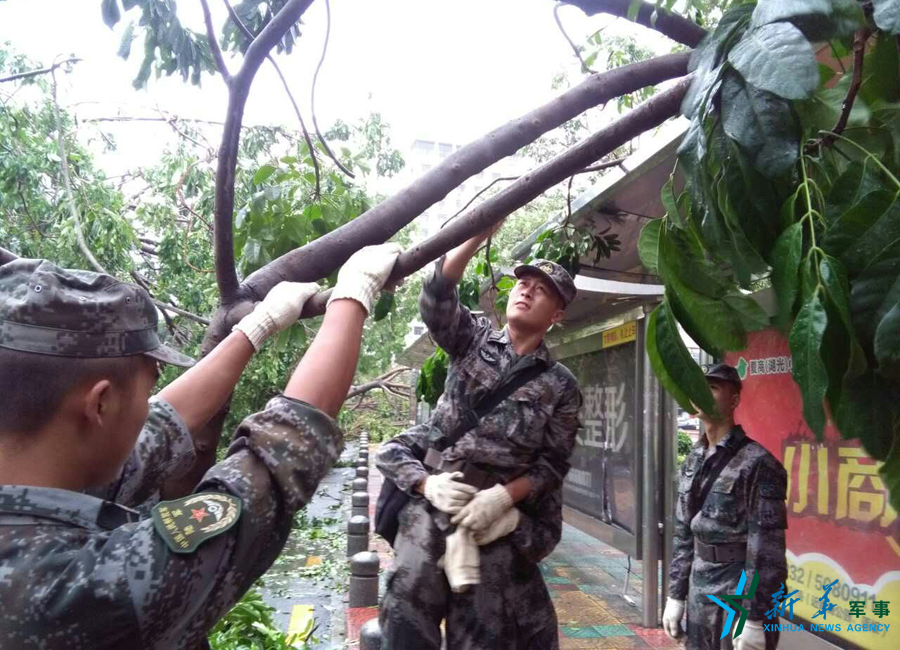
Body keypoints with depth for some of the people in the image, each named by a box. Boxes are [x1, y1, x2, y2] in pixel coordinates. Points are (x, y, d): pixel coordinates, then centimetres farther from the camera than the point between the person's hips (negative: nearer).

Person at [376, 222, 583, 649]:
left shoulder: (560, 386, 6)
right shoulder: (474, 339, 9)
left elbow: (553, 463, 0)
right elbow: (436, 298, -9)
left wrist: (500, 497, -16)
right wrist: (481, 229, -20)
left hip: (499, 515, 0)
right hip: (432, 497, 0)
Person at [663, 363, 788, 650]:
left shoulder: (756, 463, -14)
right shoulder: (694, 460, 7)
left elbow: (766, 548, -16)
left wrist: (755, 619, -17)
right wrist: (675, 595, 10)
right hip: (699, 593, 6)